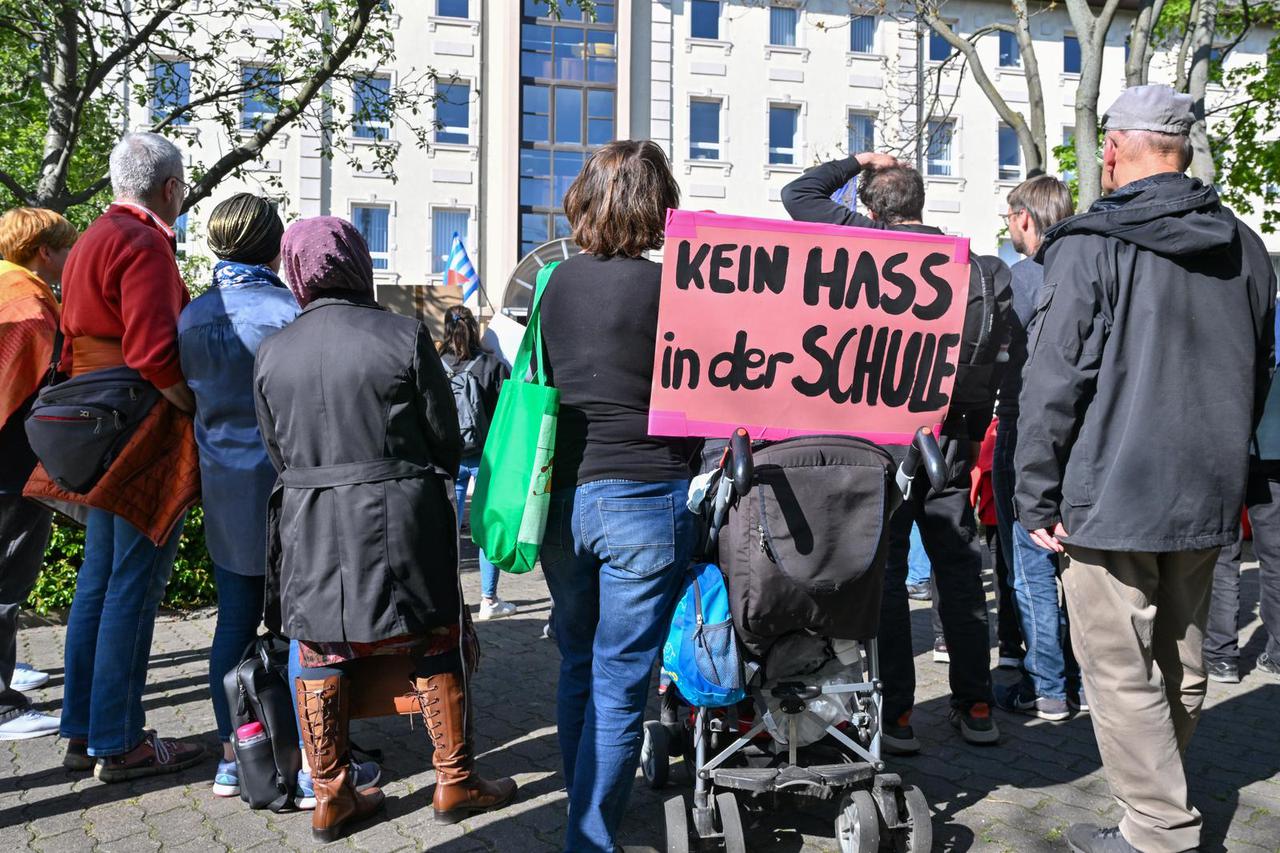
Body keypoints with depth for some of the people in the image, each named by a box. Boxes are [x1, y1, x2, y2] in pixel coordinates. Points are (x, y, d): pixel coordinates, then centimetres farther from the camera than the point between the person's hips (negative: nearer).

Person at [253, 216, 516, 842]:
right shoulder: (404, 336, -10)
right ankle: (455, 780, 21)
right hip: (399, 522, -3)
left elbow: (277, 451, 7)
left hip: (308, 526, 3)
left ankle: (331, 796, 24)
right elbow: (446, 436, -4)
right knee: (434, 647, 10)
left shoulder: (271, 352, 0)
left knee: (321, 656, 13)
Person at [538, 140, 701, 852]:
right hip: (644, 499, -5)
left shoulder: (553, 283, 4)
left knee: (578, 665, 21)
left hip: (562, 495, 6)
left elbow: (535, 384, 12)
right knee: (620, 682, 4)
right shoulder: (667, 288, -11)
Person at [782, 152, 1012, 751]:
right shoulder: (982, 269, 6)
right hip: (952, 441, 4)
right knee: (959, 567, 14)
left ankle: (896, 715, 7)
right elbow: (994, 367, 7)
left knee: (883, 572, 3)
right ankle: (975, 707, 22)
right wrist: (969, 438, 14)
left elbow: (798, 195, 4)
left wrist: (857, 162, 15)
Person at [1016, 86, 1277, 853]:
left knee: (1122, 673, 2)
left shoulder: (1091, 245, -11)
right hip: (1208, 498, 7)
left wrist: (1038, 496, -10)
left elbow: (1054, 380, -16)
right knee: (1180, 663, 18)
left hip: (1113, 496, -7)